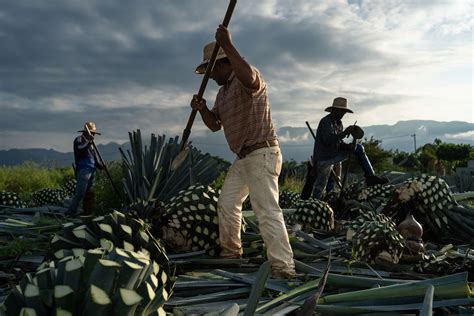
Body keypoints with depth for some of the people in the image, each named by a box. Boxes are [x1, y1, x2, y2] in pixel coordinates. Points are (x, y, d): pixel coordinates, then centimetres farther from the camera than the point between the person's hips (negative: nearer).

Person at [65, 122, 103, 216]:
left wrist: (101, 166, 10)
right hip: (83, 170, -9)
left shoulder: (90, 143, 20)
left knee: (89, 194, 11)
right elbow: (79, 150, -25)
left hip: (91, 171, 9)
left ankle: (88, 212, 18)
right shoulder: (79, 140, -4)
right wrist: (88, 142, -33)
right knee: (80, 193, -12)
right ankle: (70, 213, -8)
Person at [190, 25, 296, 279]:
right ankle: (230, 252, 35)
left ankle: (283, 267, -17)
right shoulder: (223, 91, 18)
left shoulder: (247, 80, -12)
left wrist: (227, 45, -40)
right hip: (242, 158, 10)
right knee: (226, 203, 18)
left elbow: (248, 78, -39)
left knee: (267, 210, -17)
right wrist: (202, 109, -1)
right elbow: (215, 124, 19)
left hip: (262, 154, -10)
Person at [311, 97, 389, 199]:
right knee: (319, 189, -8)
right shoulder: (325, 122, -16)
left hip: (334, 155, 8)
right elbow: (328, 141, -29)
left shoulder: (339, 123, 9)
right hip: (324, 159, -8)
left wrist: (348, 146, -9)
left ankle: (370, 177, 4)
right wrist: (345, 132, -28)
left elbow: (338, 143, 12)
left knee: (358, 148, 7)